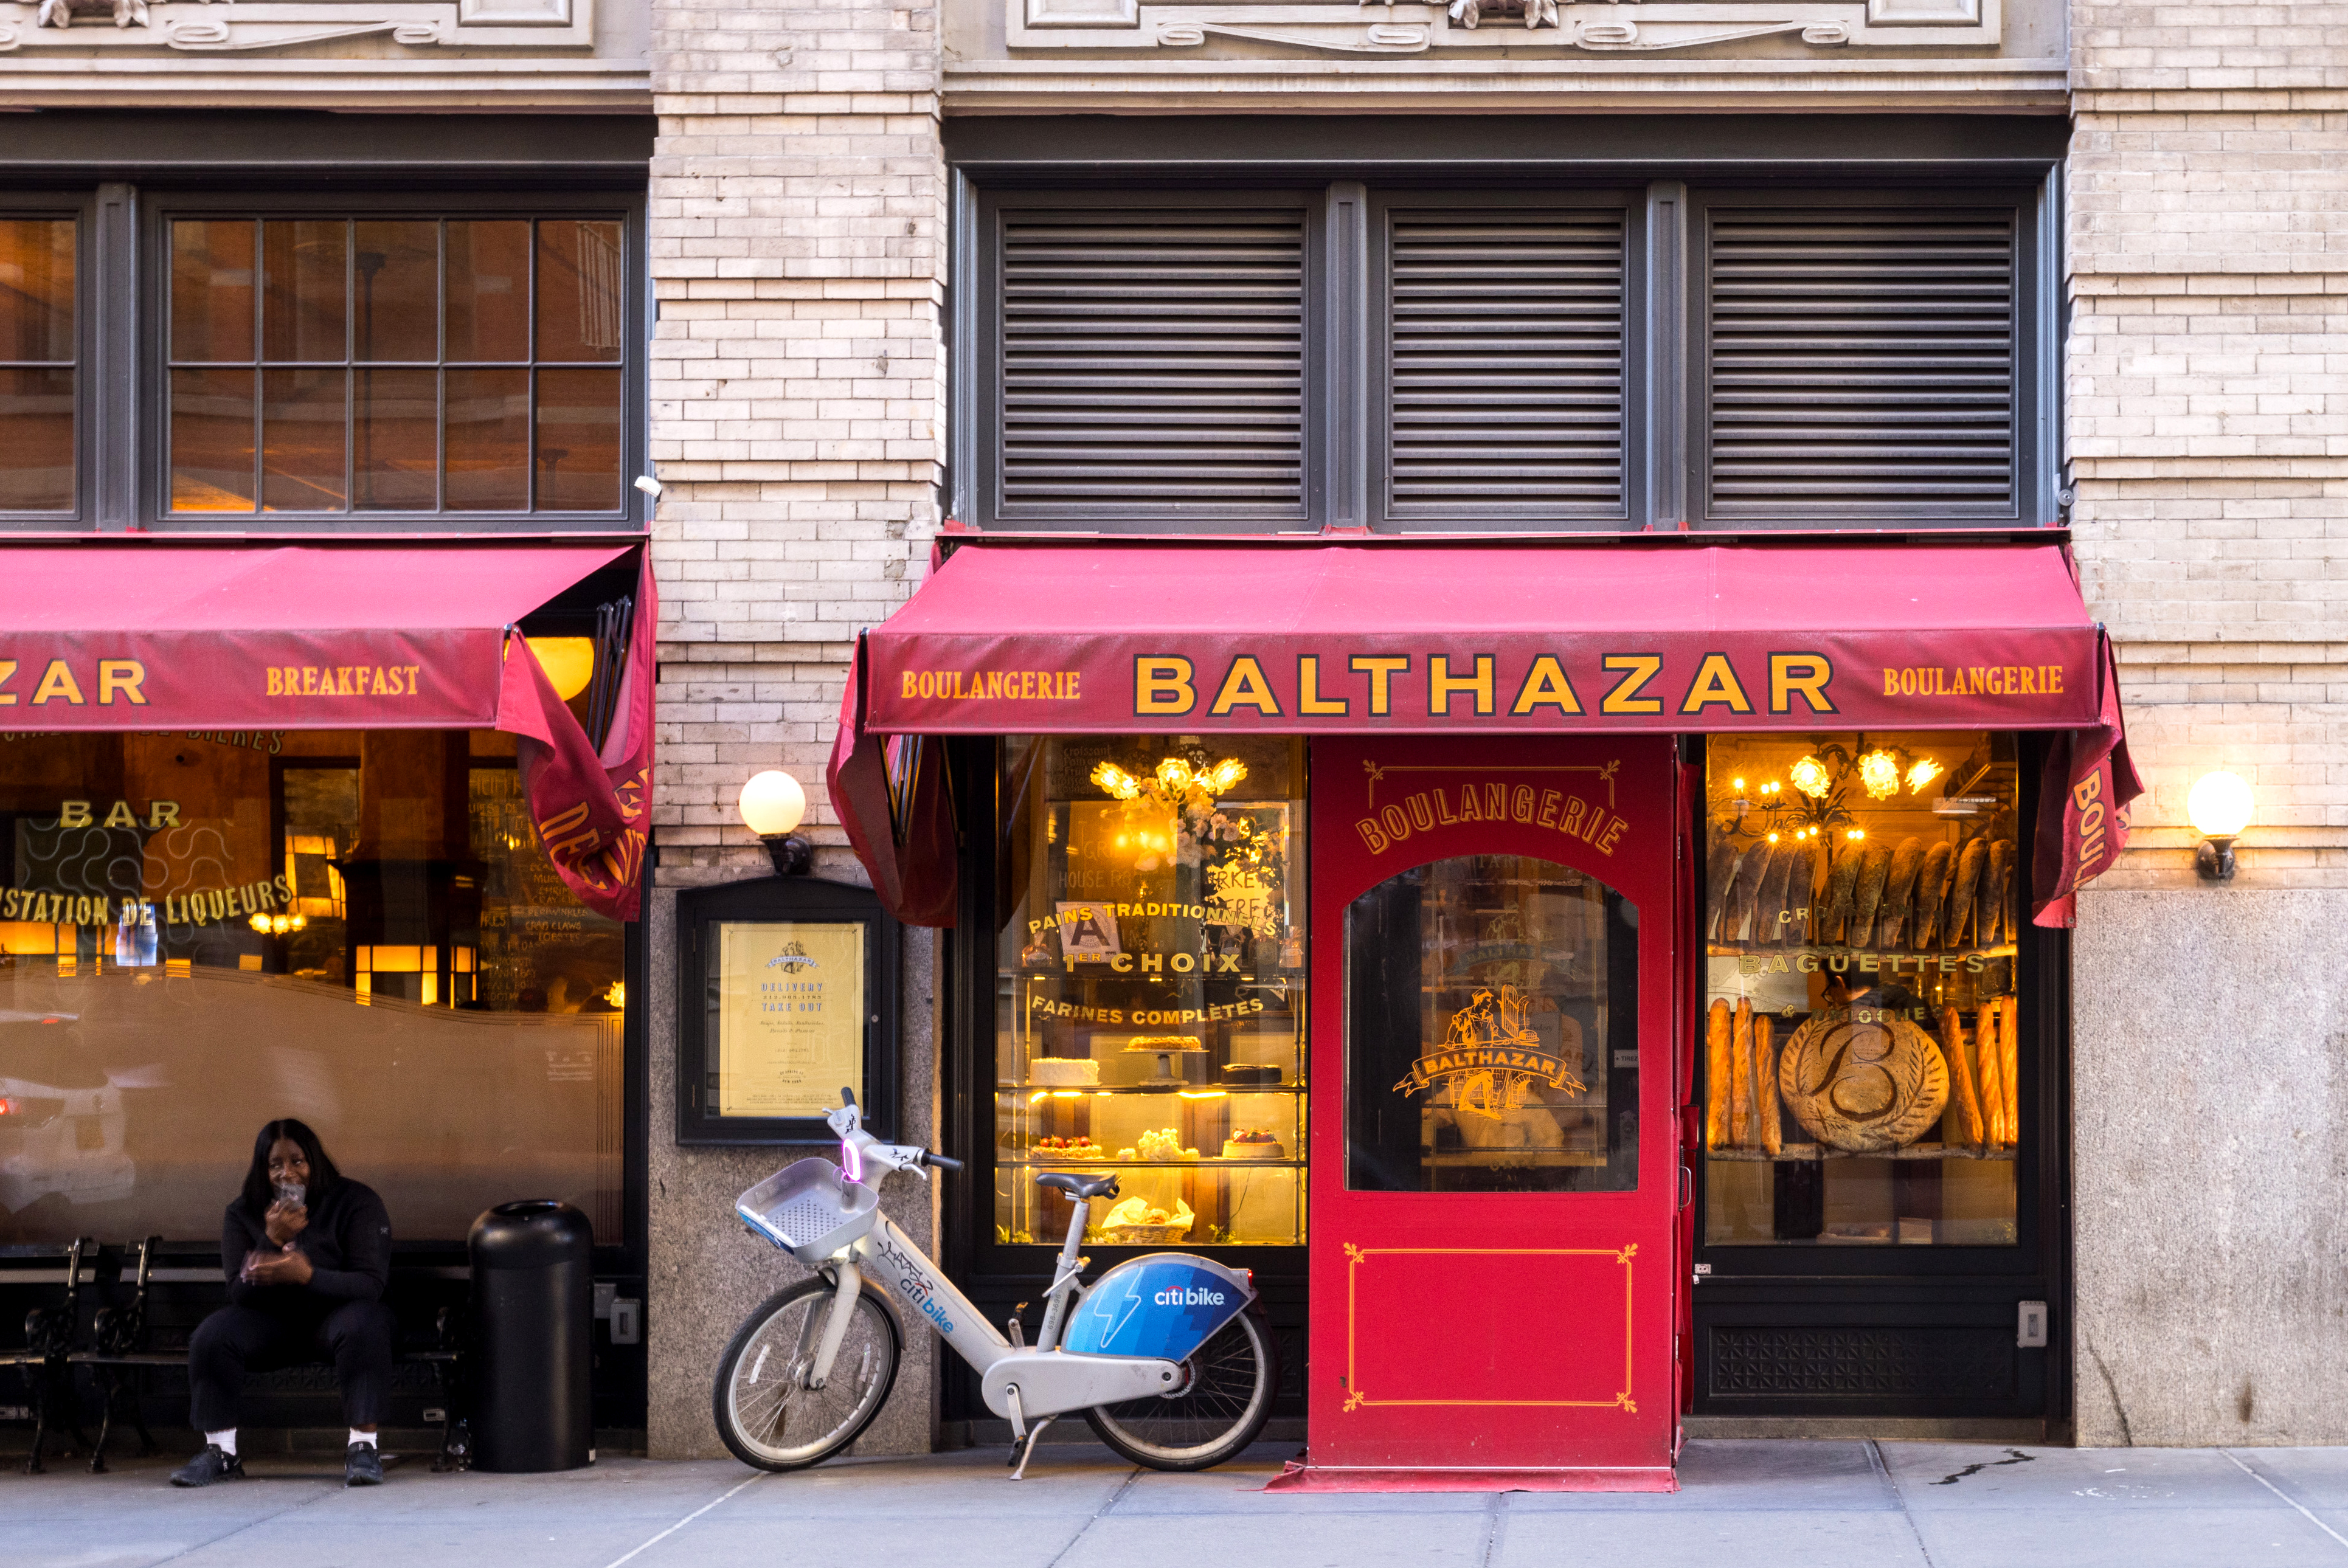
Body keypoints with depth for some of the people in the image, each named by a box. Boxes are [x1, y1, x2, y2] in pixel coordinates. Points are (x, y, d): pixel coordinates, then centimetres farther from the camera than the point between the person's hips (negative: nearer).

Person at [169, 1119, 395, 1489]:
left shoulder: (356, 1202, -11)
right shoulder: (243, 1214, -1)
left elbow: (371, 1284, -20)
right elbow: (240, 1294, -9)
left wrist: (307, 1275, -37)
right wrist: (272, 1240, -27)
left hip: (335, 1311, -3)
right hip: (274, 1320, 3)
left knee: (362, 1326, -37)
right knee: (211, 1337, -24)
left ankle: (363, 1448, -34)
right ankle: (221, 1453, -14)